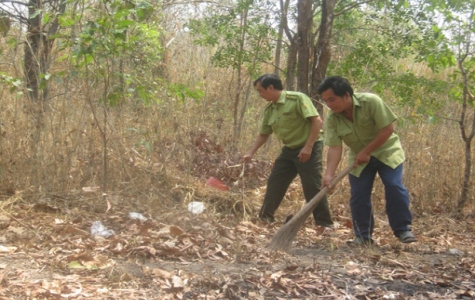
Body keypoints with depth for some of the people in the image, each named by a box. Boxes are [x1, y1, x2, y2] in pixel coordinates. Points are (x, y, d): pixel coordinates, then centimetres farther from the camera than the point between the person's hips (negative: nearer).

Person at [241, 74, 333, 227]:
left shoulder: (298, 99, -18)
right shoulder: (269, 109, 5)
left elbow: (317, 121, -22)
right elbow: (263, 134, 16)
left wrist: (308, 147, -25)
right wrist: (250, 153, 10)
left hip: (308, 149, -8)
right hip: (289, 150, 8)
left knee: (312, 187, -7)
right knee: (274, 182, 10)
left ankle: (325, 224, 4)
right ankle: (265, 217, 24)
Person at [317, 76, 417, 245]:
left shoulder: (371, 102, -26)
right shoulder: (332, 120, -16)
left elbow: (387, 129, -24)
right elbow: (334, 148, -21)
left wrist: (366, 152, -24)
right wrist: (329, 174, -35)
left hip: (386, 151, -3)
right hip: (359, 158, 3)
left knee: (394, 187, -16)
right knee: (358, 196, -2)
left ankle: (403, 229, -2)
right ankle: (363, 236, 10)